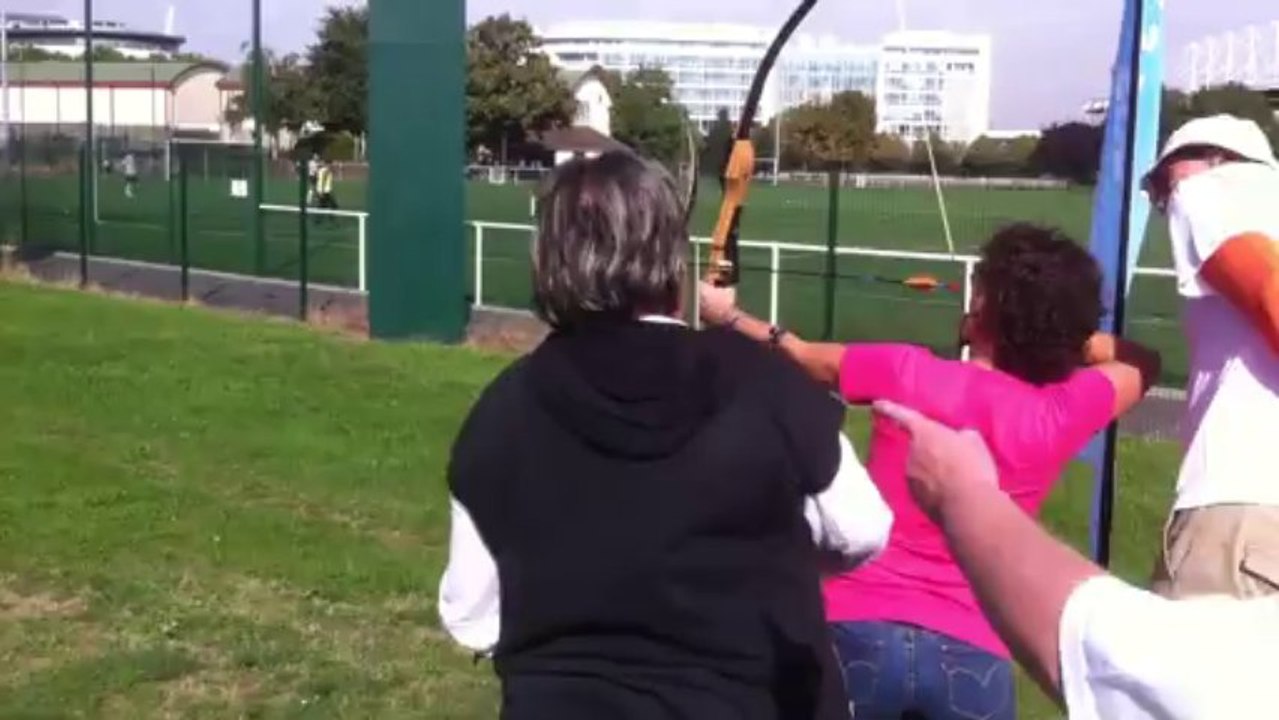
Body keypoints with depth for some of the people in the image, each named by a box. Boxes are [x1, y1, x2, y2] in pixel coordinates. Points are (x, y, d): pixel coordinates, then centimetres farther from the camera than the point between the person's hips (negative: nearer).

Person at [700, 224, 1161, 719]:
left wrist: (727, 316, 26)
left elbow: (798, 354, 10)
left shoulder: (906, 373, -9)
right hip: (971, 655, 1)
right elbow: (1141, 362, 16)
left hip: (861, 632, 0)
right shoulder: (1062, 415, -6)